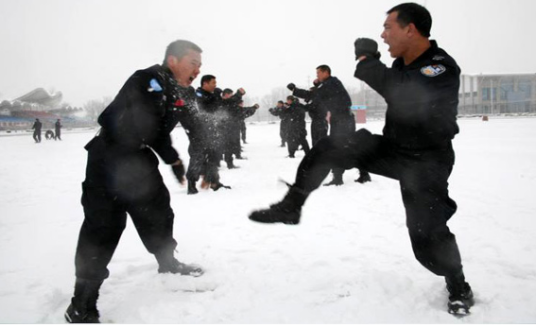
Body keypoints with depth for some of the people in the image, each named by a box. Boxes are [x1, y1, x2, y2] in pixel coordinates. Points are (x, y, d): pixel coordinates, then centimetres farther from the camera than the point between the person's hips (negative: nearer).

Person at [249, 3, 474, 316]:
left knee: (427, 235, -9)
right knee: (329, 147, -7)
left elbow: (405, 93, -42)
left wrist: (367, 60, -32)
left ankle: (460, 289, 21)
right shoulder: (403, 63, 0)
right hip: (392, 148, 7)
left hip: (424, 164, -7)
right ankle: (289, 208, 2)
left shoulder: (442, 68, -24)